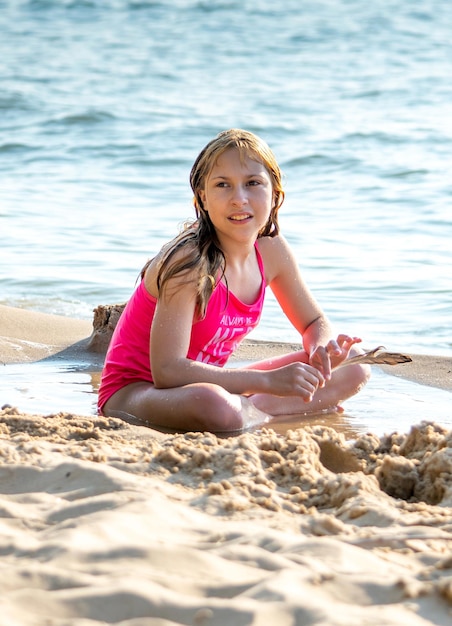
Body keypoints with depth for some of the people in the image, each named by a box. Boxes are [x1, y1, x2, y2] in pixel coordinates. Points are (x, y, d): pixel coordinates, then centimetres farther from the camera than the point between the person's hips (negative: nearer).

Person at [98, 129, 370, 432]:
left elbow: (315, 322, 10)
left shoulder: (270, 249, -5)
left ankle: (252, 407, -10)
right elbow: (167, 370, -31)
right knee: (214, 406, -42)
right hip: (135, 391, -7)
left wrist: (321, 351, -16)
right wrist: (268, 380, -31)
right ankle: (270, 416, -12)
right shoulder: (189, 261, -26)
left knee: (352, 369, 3)